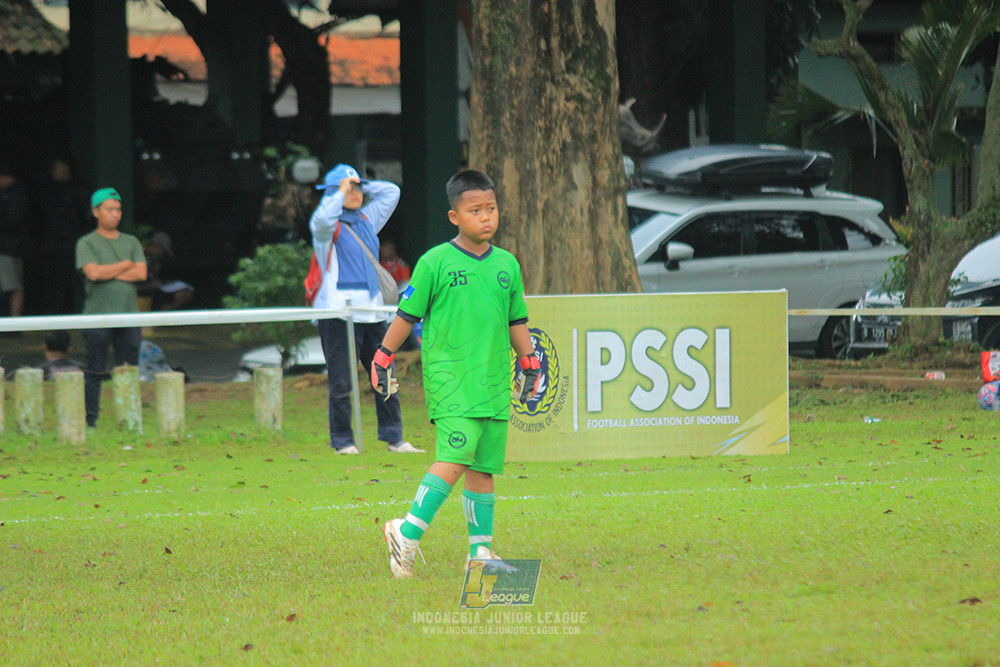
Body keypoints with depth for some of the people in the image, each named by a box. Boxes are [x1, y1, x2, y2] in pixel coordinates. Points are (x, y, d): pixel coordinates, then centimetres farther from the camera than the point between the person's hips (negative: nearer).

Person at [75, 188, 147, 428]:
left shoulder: (131, 242, 15)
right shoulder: (86, 243, 3)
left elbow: (141, 273, 0)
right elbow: (93, 273, -13)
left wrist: (107, 272, -7)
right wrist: (125, 265, -3)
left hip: (128, 315, 4)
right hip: (98, 315, -4)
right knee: (95, 372, -4)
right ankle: (89, 420, -1)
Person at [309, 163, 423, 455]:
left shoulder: (367, 218, 16)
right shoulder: (328, 225, -4)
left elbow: (391, 192, 24)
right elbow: (323, 219, -28)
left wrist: (361, 186, 12)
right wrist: (340, 193, -14)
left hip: (372, 310, 6)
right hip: (338, 311, -6)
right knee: (341, 381, -3)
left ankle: (393, 438, 11)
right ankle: (342, 441, 4)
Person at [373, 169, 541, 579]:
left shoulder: (506, 265, 12)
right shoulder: (434, 263, -2)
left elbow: (517, 321, 21)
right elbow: (407, 315, 4)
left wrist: (529, 363, 19)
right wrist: (383, 358, 7)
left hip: (494, 383, 5)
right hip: (449, 379, -5)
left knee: (483, 467, 6)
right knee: (455, 457, -19)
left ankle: (481, 550, 10)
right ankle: (407, 535, -15)